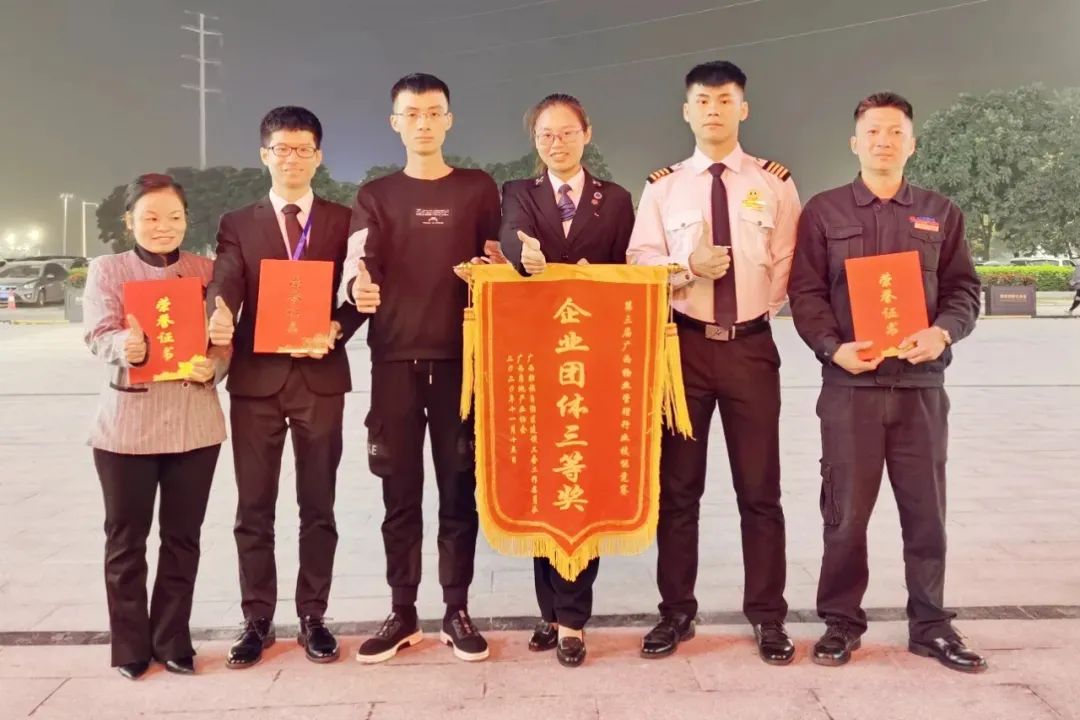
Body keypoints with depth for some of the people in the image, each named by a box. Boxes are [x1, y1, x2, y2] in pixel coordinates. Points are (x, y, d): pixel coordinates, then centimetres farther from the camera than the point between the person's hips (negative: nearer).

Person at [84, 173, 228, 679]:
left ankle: (173, 640, 23)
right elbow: (98, 334, -10)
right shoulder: (107, 270, 2)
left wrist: (213, 367, -19)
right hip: (127, 422, -1)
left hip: (195, 422, 1)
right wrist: (125, 346, -32)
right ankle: (131, 646, 21)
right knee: (126, 538, 8)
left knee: (182, 536, 9)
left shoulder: (206, 270, 6)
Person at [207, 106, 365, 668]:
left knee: (318, 506, 8)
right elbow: (224, 286, -7)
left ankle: (313, 618, 20)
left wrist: (336, 330, -18)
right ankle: (257, 621, 20)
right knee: (253, 508, 7)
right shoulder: (237, 224, 9)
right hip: (256, 377, 1)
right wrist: (220, 317, -30)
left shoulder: (342, 220, 7)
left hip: (320, 376, -1)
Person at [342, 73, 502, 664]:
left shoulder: (479, 189, 10)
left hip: (461, 355, 0)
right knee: (399, 491, 5)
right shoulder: (375, 196, 11)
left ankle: (457, 611, 13)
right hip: (395, 357, 1)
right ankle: (402, 613, 15)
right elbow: (360, 263, -5)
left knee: (459, 487, 3)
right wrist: (359, 288, -28)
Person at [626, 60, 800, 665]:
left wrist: (760, 308, -6)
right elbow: (640, 263, 0)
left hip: (751, 345, 0)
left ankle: (768, 617, 18)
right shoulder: (663, 186, 7)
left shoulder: (775, 182, 6)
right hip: (684, 344, 1)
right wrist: (689, 267, -16)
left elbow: (786, 264, 4)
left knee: (760, 488, 5)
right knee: (678, 486, 7)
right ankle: (677, 611, 20)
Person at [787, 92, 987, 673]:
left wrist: (943, 332, -11)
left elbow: (964, 289, 9)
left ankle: (930, 624, 21)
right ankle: (840, 621, 17)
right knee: (845, 511, 3)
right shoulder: (823, 211, 6)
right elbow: (805, 293, 1)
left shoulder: (940, 213, 12)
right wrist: (834, 348, -14)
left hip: (922, 384, 2)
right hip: (849, 384, -2)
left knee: (926, 509, 7)